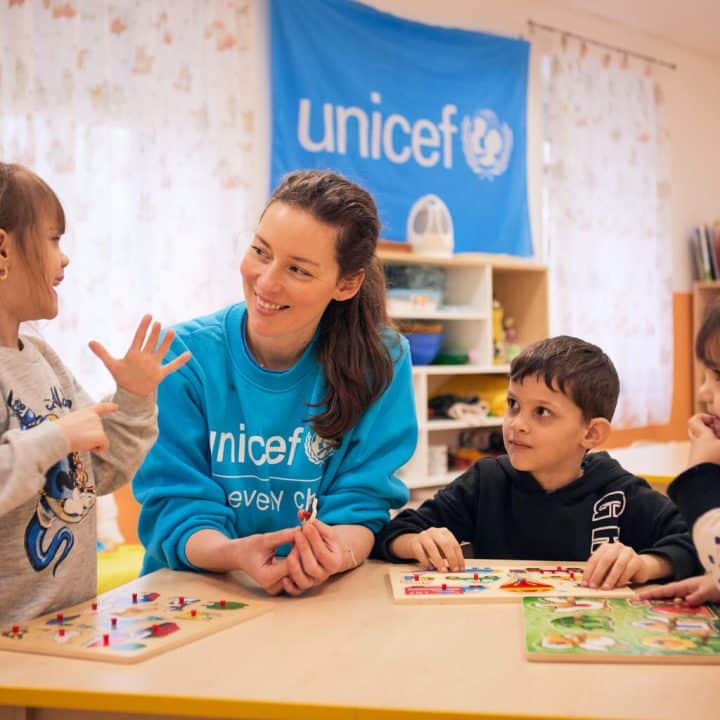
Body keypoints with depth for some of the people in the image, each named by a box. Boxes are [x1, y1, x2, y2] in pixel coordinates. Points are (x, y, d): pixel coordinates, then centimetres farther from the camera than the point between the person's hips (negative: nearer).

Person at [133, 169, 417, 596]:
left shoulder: (381, 360, -6)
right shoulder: (184, 356, -8)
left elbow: (362, 504, -6)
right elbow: (177, 510, -8)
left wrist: (338, 553, -27)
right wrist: (235, 554, -28)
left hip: (326, 595, 1)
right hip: (192, 593, 0)